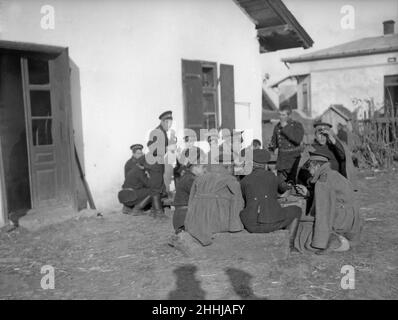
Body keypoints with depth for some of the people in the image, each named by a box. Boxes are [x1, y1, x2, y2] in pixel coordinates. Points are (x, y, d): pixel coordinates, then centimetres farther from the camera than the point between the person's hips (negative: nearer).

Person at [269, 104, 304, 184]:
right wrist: (271, 148, -1)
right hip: (281, 159, 4)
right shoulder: (277, 127, 9)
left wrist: (286, 128, -20)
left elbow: (298, 140, -22)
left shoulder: (297, 126, -3)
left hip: (294, 158, -4)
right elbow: (274, 142, 22)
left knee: (292, 182, -8)